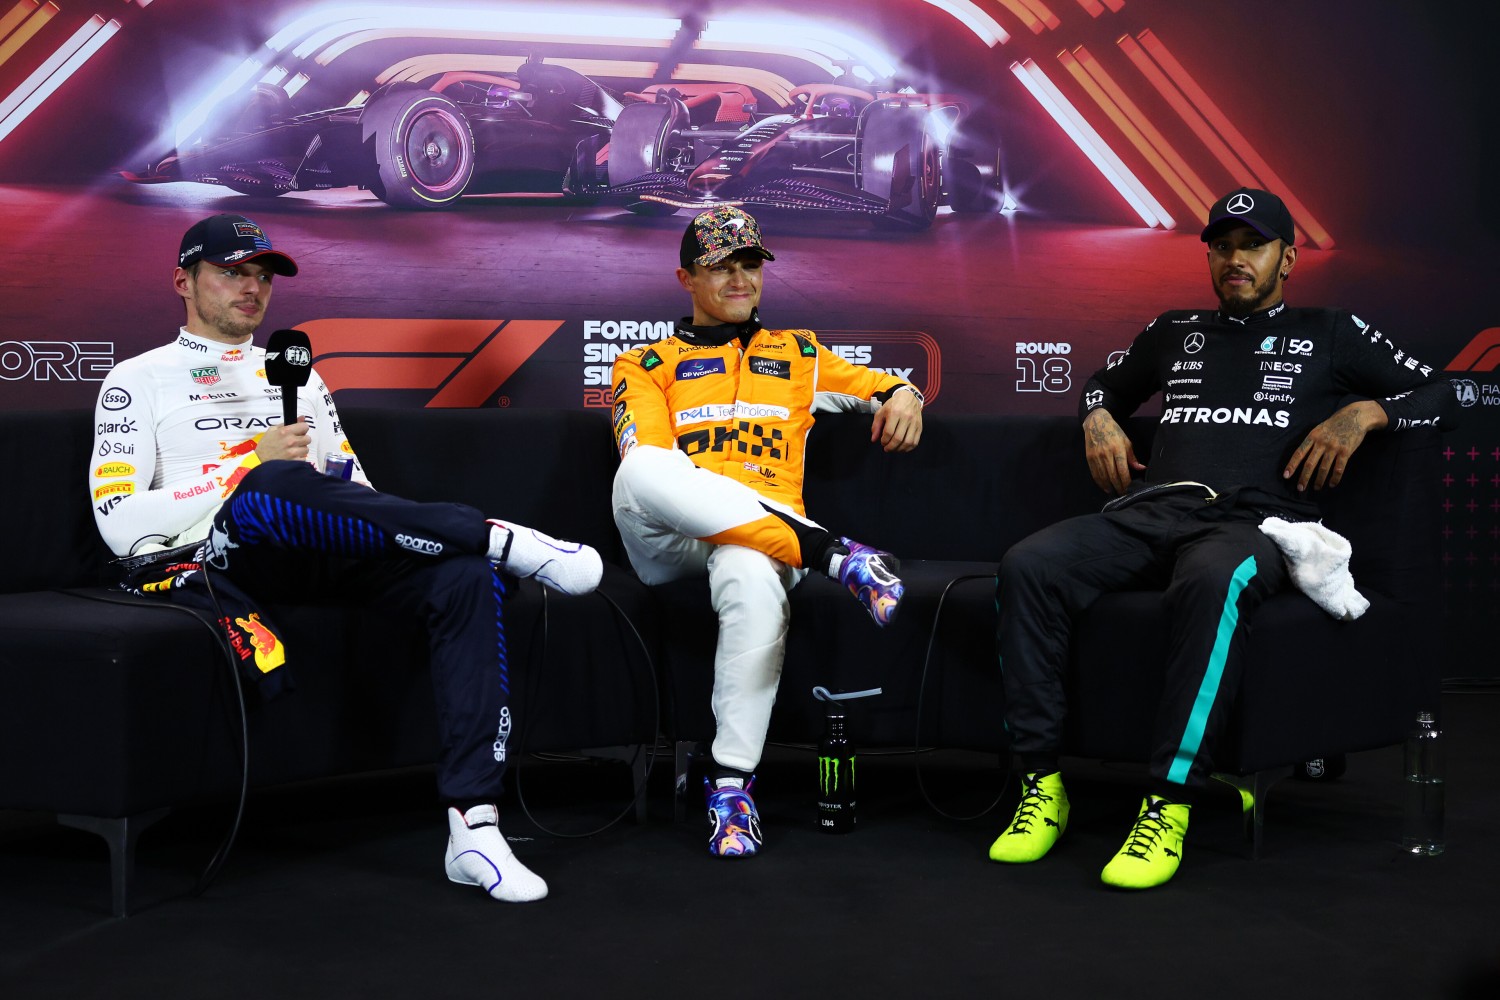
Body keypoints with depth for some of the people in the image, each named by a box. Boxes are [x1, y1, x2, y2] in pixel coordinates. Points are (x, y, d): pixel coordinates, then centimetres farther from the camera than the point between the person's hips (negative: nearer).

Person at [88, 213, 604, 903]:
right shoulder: (138, 381, 12)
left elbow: (352, 488, 23)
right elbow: (119, 522, -3)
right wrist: (252, 465, -10)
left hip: (318, 558, 5)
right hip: (212, 556, -4)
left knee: (466, 576, -25)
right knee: (272, 488, -40)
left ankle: (473, 830, -33)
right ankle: (508, 540, -28)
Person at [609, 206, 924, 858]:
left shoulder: (797, 354, 31)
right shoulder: (644, 364, 23)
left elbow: (874, 385, 32)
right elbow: (645, 454, 5)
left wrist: (902, 394, 6)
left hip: (764, 530, 0)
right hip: (669, 543, 0)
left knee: (753, 580, -40)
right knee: (641, 470, -38)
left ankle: (731, 782, -30)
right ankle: (831, 554, -36)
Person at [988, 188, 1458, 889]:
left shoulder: (1330, 335, 23)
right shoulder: (1174, 332, 31)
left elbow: (1440, 395, 20)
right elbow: (1104, 382, 47)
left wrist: (1364, 411, 1)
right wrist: (1099, 419, 23)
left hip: (1251, 521, -3)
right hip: (1148, 510, 4)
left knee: (1212, 582, -43)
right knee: (1028, 566, -27)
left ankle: (1168, 805, -40)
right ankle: (1040, 784, -25)